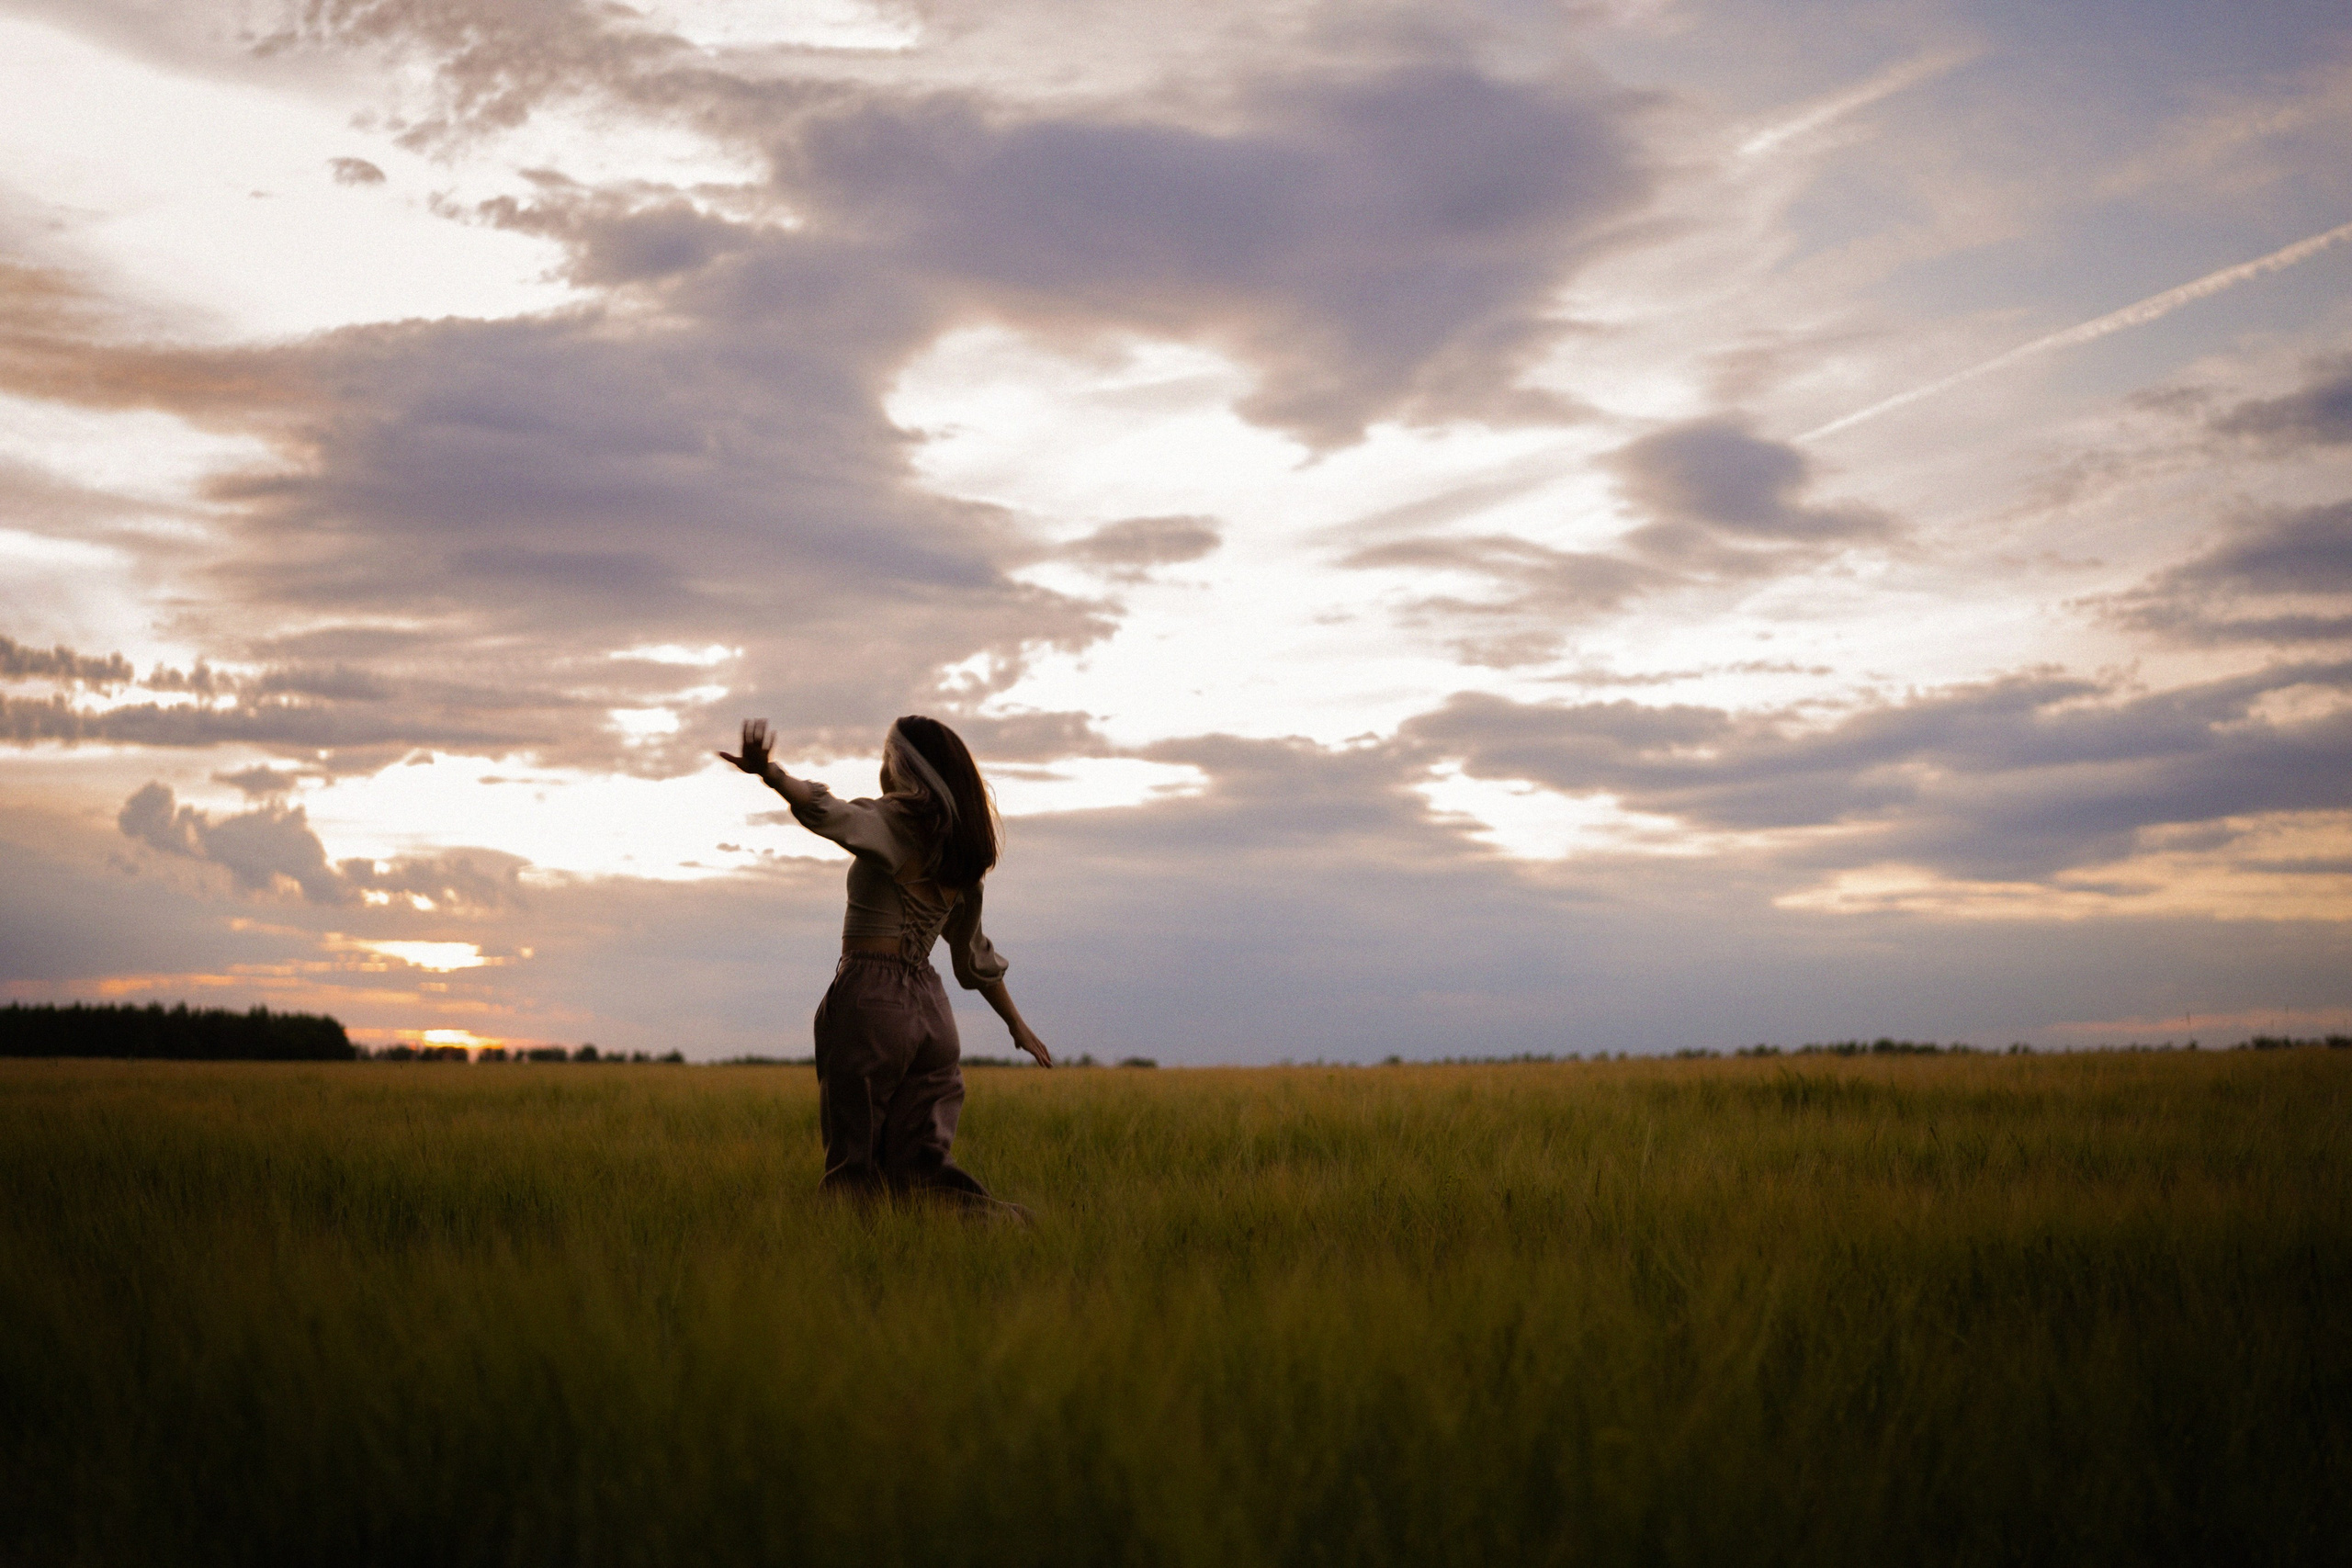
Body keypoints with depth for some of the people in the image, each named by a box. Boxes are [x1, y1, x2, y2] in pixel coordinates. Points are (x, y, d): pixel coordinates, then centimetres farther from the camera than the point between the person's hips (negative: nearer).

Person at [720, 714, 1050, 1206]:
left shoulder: (896, 822, -6)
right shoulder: (957, 851, 16)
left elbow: (827, 812, -28)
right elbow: (976, 952, 25)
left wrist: (768, 772, -44)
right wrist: (1016, 1023, 36)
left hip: (871, 1000, -7)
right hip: (931, 1007, 7)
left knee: (853, 1162, 0)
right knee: (919, 1163, 5)